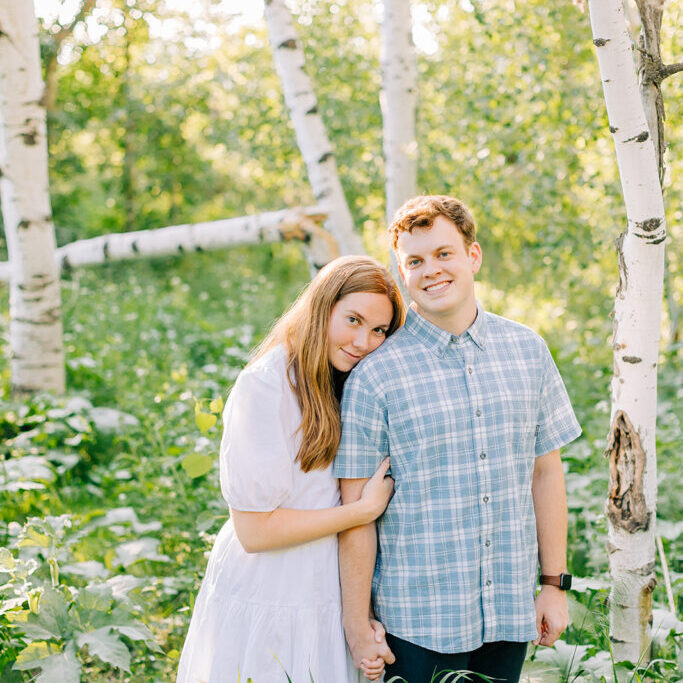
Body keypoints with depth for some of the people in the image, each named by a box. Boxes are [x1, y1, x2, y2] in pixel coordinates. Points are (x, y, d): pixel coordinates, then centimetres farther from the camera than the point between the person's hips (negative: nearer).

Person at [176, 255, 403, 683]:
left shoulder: (351, 392, 7)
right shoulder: (264, 387, -17)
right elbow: (255, 529, -20)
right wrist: (366, 509, -14)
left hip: (330, 608, 7)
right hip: (265, 614, -6)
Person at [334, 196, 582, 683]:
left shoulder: (528, 351, 4)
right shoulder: (375, 374, -9)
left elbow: (546, 472, 9)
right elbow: (356, 508, -8)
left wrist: (555, 584, 8)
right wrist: (357, 625, -7)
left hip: (510, 610, 4)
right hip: (417, 617, -3)